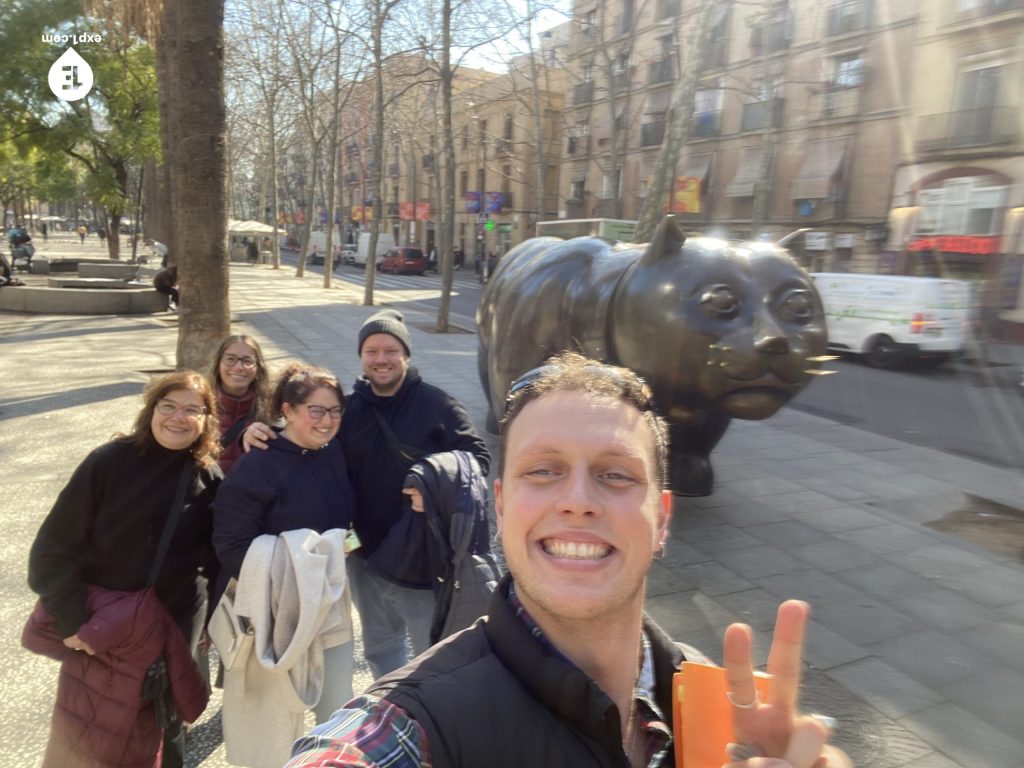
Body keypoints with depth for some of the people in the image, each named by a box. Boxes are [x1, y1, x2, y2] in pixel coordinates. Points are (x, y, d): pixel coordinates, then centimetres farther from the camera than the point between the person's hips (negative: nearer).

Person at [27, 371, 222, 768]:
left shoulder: (209, 477, -7)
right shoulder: (109, 462, -15)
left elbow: (216, 553, 1)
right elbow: (55, 546, -12)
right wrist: (70, 619, -16)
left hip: (176, 622, 2)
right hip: (102, 623, -1)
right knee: (88, 734, 13)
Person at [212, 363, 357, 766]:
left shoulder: (335, 454, 1)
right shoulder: (257, 467, -17)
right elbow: (230, 546, -17)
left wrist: (340, 547, -1)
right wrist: (292, 567, -23)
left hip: (330, 603, 5)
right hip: (277, 611, -5)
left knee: (339, 714, 13)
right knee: (275, 722, 11)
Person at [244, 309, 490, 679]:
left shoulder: (437, 405, -13)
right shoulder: (350, 408, 3)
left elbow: (477, 457, -13)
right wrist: (262, 433, -8)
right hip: (365, 556, 6)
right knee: (379, 647, 26)